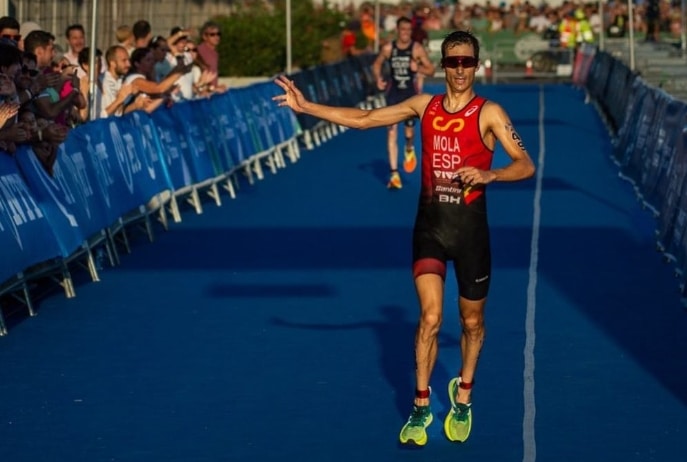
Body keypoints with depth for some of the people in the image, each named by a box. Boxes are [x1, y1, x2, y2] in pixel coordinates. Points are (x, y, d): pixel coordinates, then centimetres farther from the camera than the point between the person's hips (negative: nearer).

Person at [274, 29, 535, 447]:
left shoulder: (488, 113, -8)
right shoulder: (425, 105, 4)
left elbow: (526, 165, -13)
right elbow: (365, 119, 7)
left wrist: (488, 174, -31)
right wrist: (307, 107, 3)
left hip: (470, 229, -1)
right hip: (429, 226, 2)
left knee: (471, 322, 12)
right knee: (430, 317, -10)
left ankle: (463, 398, 36)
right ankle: (421, 408, 4)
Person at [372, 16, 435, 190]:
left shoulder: (417, 49, -8)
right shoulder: (388, 48, -4)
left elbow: (431, 70, -4)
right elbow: (377, 64, 12)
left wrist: (418, 68, -23)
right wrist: (379, 79, -6)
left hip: (410, 93, -1)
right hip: (393, 92, 1)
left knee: (409, 130, 0)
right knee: (391, 133, -5)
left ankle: (409, 149, 40)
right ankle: (394, 174, -4)